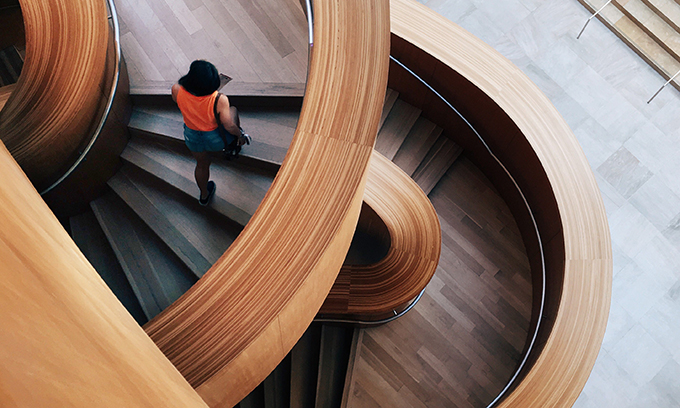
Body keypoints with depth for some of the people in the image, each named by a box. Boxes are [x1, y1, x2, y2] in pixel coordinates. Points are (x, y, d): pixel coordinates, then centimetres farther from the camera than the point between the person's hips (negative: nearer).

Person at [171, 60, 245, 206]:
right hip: (216, 139, -3)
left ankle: (204, 195, 60)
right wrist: (239, 134, -2)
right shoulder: (219, 100, -37)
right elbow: (229, 126, -24)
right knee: (233, 110, 27)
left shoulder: (177, 90, -29)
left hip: (193, 138, 3)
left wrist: (194, 73, -1)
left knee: (202, 165, 33)